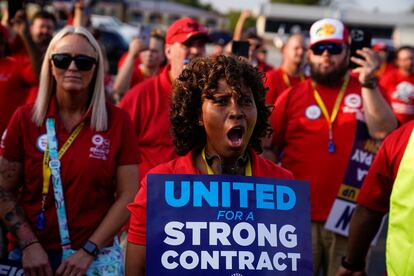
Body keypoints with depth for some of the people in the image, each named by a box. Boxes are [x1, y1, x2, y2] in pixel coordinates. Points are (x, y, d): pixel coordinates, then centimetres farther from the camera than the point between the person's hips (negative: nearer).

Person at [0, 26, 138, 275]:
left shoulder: (118, 121, -4)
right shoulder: (24, 118, -2)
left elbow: (127, 195, -6)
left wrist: (88, 251, -12)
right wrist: (29, 244, -11)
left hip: (96, 254, -1)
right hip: (33, 255, 1)